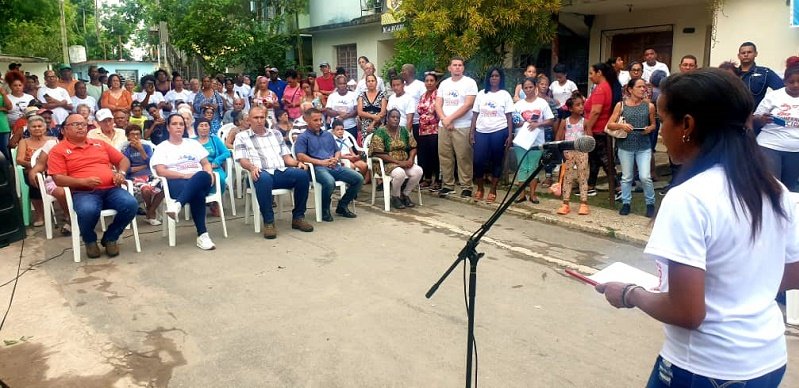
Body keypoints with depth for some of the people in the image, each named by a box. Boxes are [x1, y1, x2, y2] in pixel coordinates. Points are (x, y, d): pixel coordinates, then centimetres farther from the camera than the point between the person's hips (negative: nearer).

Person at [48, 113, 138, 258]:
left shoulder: (100, 143, 21)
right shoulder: (58, 150, 8)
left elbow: (123, 160, 25)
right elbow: (58, 179, -3)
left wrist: (121, 172, 2)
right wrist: (84, 181, -18)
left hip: (111, 189, 4)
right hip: (83, 192, -4)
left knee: (131, 204, -27)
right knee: (88, 211, -38)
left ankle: (110, 238, 0)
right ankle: (90, 240, -2)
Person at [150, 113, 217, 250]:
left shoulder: (193, 143, 26)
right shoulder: (162, 147, 14)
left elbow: (206, 164, 22)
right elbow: (160, 171, -1)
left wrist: (209, 173, -3)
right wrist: (185, 175, -13)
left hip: (201, 181, 3)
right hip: (176, 182, -3)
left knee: (203, 176, -39)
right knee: (197, 193, -40)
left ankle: (177, 204, -55)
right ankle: (202, 234, -42)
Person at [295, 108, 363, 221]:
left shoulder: (328, 135, 26)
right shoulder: (303, 137, 6)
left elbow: (337, 151, 28)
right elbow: (300, 156, -8)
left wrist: (336, 159, 3)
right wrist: (321, 162, -16)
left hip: (334, 167, 6)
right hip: (317, 168, -6)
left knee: (358, 179, -13)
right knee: (330, 182, -39)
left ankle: (342, 205, 7)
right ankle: (325, 210, -10)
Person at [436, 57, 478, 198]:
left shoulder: (469, 83, -2)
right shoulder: (444, 84, 14)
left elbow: (468, 105, -11)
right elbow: (438, 104, 9)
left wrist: (450, 118, -11)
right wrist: (444, 120, -8)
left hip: (462, 127, -5)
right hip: (444, 126, 5)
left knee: (463, 157, -5)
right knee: (444, 156, 6)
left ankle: (466, 187, 2)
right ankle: (447, 185, 16)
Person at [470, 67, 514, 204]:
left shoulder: (505, 95, 4)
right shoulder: (481, 94, 11)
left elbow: (509, 117, 1)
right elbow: (475, 115, 10)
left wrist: (510, 135, -6)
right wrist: (472, 132, 2)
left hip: (499, 132, -2)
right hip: (481, 132, 2)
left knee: (496, 161, 4)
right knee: (478, 161, -5)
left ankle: (493, 191, 13)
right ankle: (479, 189, 13)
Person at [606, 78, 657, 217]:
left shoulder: (649, 106, 2)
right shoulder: (621, 105, -1)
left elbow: (653, 124, 13)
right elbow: (609, 124, -2)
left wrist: (649, 128, -9)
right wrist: (621, 125, -20)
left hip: (644, 147, 0)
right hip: (625, 146, 0)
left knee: (645, 177, -4)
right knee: (626, 177, 9)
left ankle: (650, 203, 14)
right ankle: (626, 203, 24)